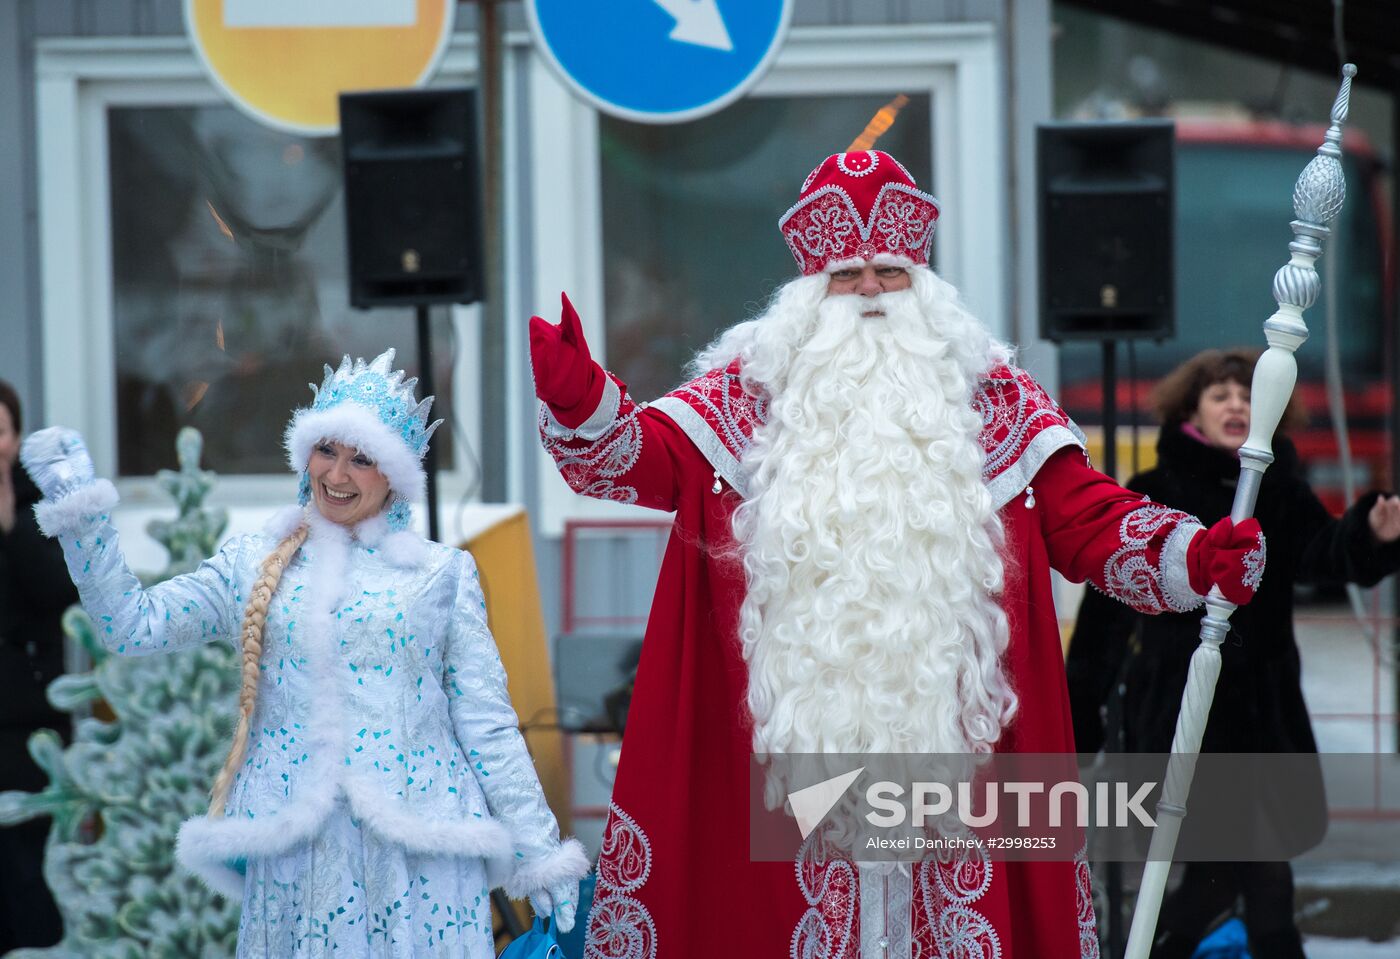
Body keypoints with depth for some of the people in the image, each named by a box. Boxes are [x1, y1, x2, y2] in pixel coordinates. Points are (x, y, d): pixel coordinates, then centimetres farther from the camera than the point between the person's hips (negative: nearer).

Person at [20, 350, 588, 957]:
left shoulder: (439, 574, 8)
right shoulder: (254, 566, 13)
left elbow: (487, 724, 7)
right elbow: (132, 625, 6)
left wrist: (537, 849, 5)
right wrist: (79, 509, 0)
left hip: (419, 848, -1)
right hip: (294, 854, 1)